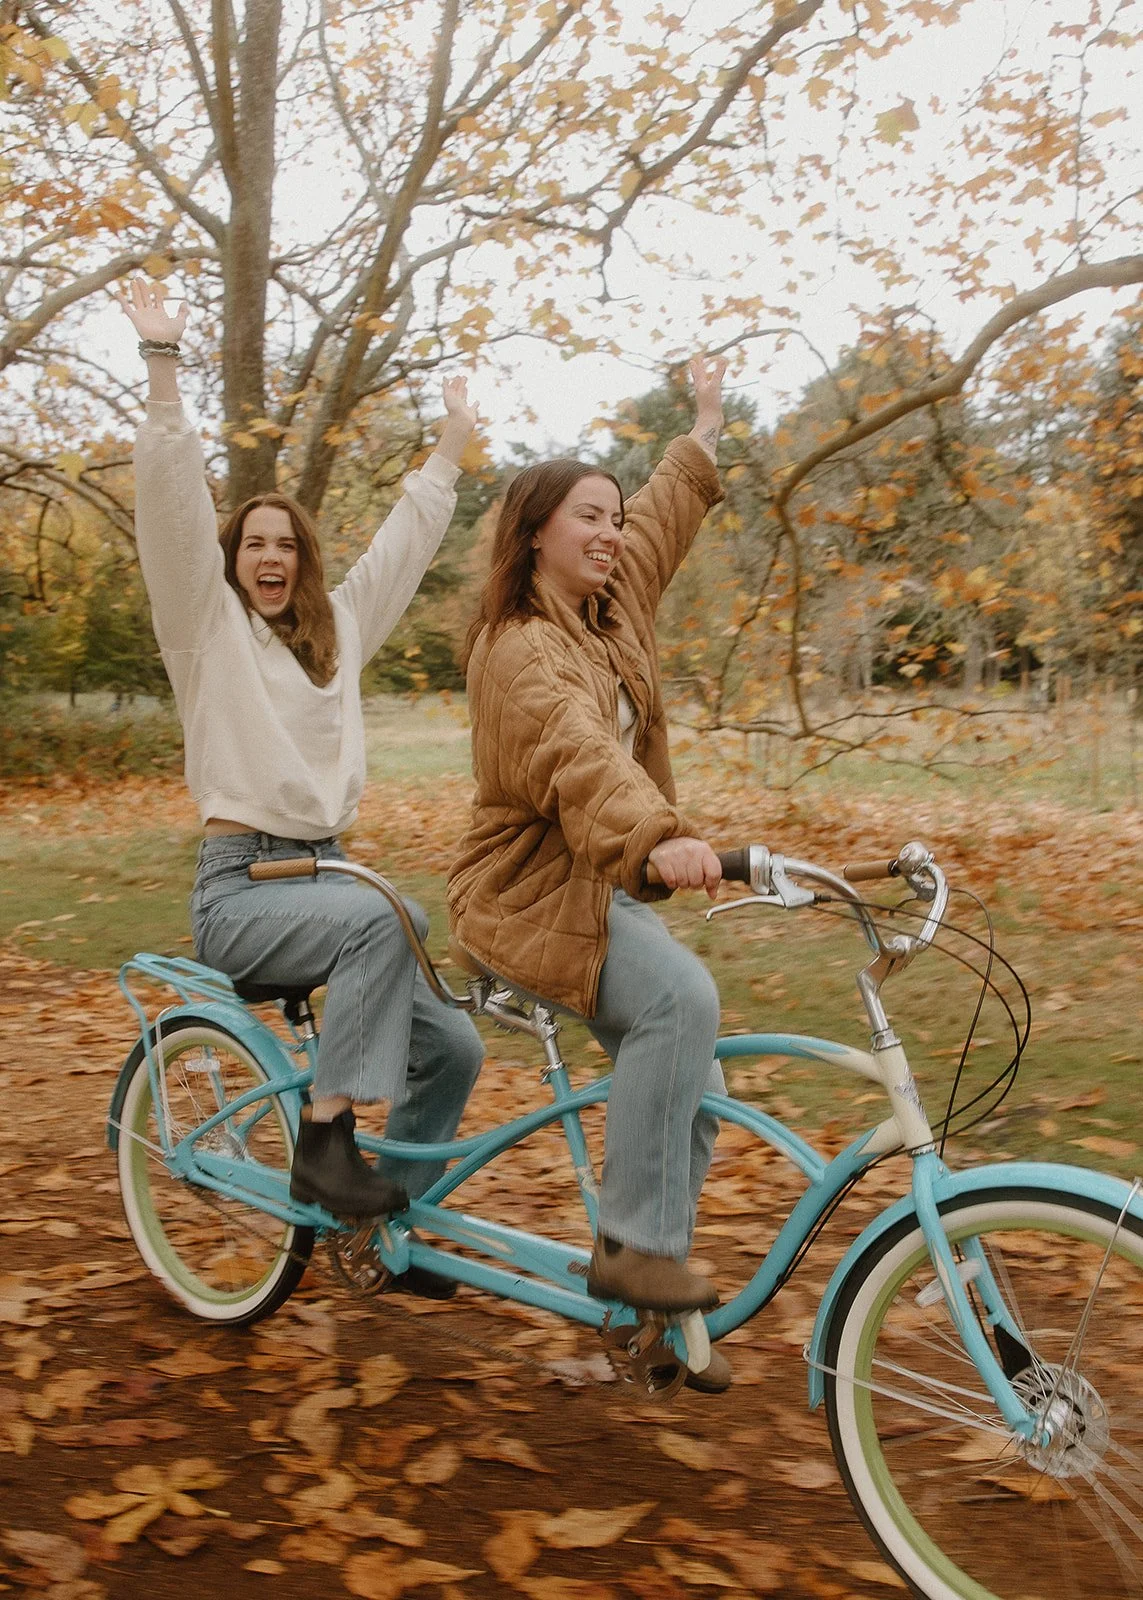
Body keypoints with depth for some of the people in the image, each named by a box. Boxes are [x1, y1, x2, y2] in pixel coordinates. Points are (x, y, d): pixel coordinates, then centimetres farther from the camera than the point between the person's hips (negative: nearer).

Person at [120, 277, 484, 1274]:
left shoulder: (338, 627, 15)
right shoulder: (208, 626, 1)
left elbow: (407, 539, 22)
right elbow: (174, 501, -11)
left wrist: (452, 445, 26)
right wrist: (164, 361, -16)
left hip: (327, 870, 6)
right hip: (241, 886, -6)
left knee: (451, 1046, -6)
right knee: (388, 917, -36)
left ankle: (389, 1216, 13)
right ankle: (325, 1135, -25)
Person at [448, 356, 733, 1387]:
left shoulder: (613, 611, 10)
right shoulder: (518, 647, -17)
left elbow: (663, 519, 28)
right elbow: (578, 753, -37)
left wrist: (707, 426, 38)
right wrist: (660, 838, -53)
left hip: (607, 888, 9)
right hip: (532, 894, -9)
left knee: (691, 1090, 2)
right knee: (682, 997, -32)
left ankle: (658, 1317, 15)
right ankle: (632, 1246, -20)